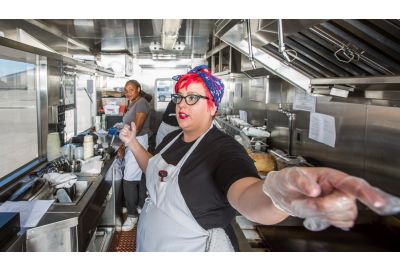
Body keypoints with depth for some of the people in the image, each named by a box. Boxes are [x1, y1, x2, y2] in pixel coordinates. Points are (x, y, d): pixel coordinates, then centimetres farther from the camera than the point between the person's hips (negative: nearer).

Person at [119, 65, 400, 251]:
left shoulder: (225, 150, -26)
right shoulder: (172, 138, 0)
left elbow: (245, 196, -46)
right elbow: (154, 168, 19)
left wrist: (274, 196, -69)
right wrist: (133, 142, 5)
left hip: (194, 247, -7)